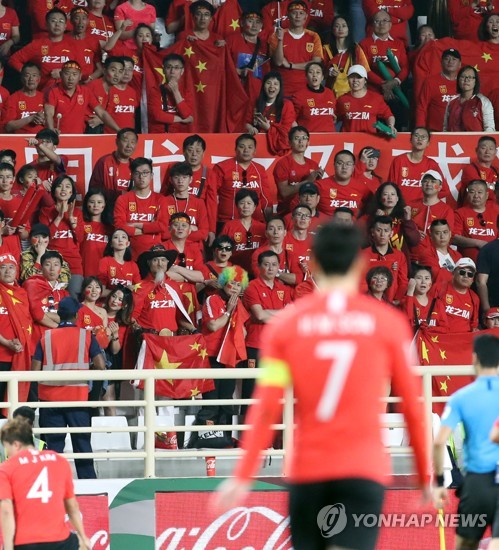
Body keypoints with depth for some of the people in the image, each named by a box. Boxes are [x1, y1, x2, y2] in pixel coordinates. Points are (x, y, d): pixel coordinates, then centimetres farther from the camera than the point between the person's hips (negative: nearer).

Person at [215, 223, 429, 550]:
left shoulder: (286, 324, 3)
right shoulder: (388, 322, 2)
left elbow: (266, 408, -4)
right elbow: (412, 407, 5)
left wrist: (243, 477, -4)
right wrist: (425, 476, 14)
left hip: (307, 471, 2)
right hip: (364, 470, -2)